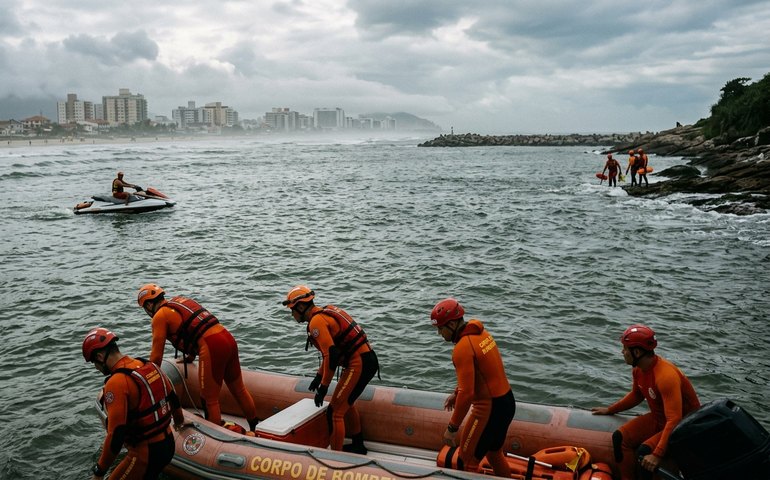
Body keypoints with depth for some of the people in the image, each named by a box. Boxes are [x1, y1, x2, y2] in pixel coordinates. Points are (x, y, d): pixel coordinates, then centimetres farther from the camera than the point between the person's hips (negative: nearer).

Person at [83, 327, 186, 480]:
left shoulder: (116, 383, -20)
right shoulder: (150, 365, 3)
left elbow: (116, 434, -22)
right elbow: (172, 397, 18)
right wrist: (179, 419, 37)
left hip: (145, 453, -8)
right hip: (168, 444, 8)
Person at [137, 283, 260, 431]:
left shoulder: (160, 316, 1)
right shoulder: (181, 300, 23)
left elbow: (156, 356, 2)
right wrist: (190, 357, 49)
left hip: (212, 347, -8)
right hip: (228, 338, 8)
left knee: (209, 400, 6)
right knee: (239, 390, 19)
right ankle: (255, 429, 30)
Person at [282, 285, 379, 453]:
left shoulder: (316, 321, -14)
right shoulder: (325, 312, 16)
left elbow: (331, 354, -22)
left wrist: (324, 387, -14)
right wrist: (319, 376, 28)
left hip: (358, 365, -10)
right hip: (368, 359, 10)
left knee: (335, 412, -4)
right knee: (346, 403, 27)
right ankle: (358, 445, 41)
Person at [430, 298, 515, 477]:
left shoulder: (462, 348, -22)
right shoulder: (481, 333, 5)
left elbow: (467, 393, -24)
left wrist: (452, 428, -17)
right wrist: (456, 393, 24)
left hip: (489, 408, -9)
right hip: (507, 401, 9)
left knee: (468, 459, 5)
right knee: (494, 452, 26)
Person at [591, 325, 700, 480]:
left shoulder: (666, 376, -31)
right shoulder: (638, 369, -4)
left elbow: (674, 421, -34)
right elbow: (636, 395, 18)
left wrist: (657, 455, -38)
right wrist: (610, 410, 16)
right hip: (657, 418, 8)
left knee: (644, 452, -28)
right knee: (620, 437, -12)